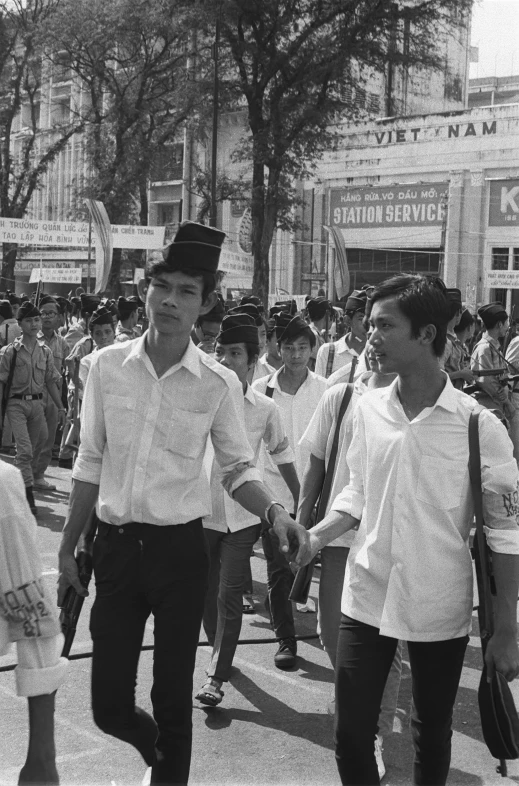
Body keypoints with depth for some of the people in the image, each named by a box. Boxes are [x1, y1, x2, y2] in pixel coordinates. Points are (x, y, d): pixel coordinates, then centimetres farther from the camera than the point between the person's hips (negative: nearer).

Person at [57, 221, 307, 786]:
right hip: (115, 545, 2)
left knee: (173, 696, 11)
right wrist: (67, 550, 8)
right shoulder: (107, 365, -3)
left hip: (180, 548, -1)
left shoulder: (219, 384, -7)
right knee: (109, 706, 8)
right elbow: (90, 463, 5)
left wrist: (274, 512, -18)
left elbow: (238, 468, 3)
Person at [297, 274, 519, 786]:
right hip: (366, 600, 3)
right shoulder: (368, 408, -2)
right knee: (350, 735, 9)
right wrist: (316, 538, -7)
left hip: (440, 611, -3)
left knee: (431, 736, 16)